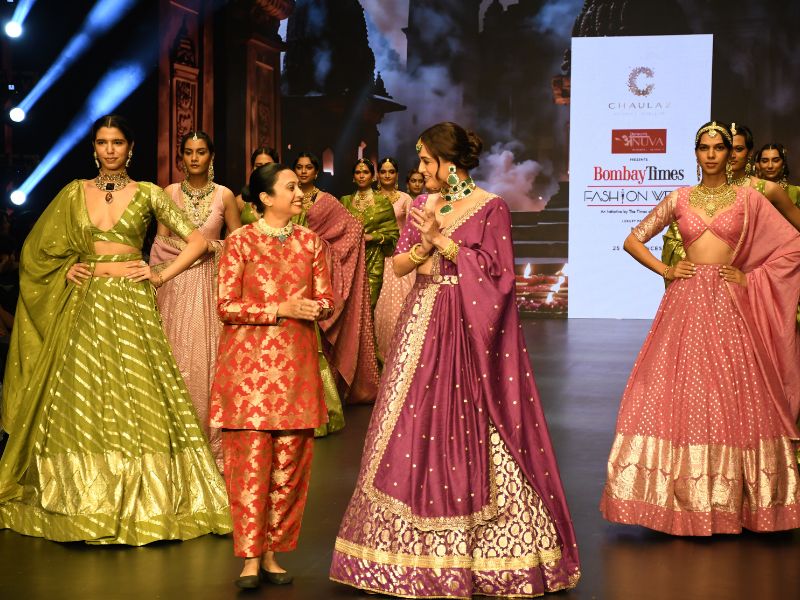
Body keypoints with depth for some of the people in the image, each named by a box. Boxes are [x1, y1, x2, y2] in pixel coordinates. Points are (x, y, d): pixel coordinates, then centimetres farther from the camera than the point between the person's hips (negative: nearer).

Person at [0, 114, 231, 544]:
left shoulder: (147, 194, 3)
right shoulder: (74, 193, 9)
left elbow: (197, 241, 4)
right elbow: (38, 247, 19)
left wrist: (162, 276, -3)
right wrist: (65, 270, 4)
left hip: (131, 302, -2)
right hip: (84, 304, 3)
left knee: (136, 397, -3)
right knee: (80, 398, 3)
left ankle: (141, 496, 6)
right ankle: (83, 498, 13)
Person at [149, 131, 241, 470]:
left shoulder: (224, 195, 3)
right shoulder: (170, 193, 5)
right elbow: (160, 243, 4)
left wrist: (211, 246, -7)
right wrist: (194, 246, -10)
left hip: (211, 283, -1)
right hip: (176, 283, 1)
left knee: (208, 358, -3)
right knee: (176, 357, 0)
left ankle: (211, 440, 5)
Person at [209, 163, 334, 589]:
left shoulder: (310, 241, 11)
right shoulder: (241, 241, -1)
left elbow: (327, 302, 11)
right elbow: (227, 306, -6)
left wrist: (314, 307, -12)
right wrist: (280, 310, -14)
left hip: (296, 365, 4)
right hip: (249, 363, -4)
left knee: (290, 463, 3)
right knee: (250, 460, -5)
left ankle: (272, 553, 13)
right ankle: (250, 557, 1)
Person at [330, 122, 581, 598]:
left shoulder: (491, 207, -4)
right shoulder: (424, 205, 13)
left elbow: (494, 271, -11)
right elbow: (399, 265, 9)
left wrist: (443, 241, -11)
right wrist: (425, 242, -10)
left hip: (471, 333, -5)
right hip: (423, 327, 5)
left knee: (470, 434, -4)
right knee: (415, 432, 3)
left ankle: (484, 550, 6)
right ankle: (417, 551, 13)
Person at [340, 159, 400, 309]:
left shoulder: (382, 201, 3)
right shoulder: (345, 201, 11)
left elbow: (393, 233, 2)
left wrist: (371, 236, -11)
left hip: (373, 260, -2)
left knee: (368, 305, -6)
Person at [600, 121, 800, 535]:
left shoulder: (748, 199, 5)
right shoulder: (679, 199, 9)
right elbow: (633, 240, 14)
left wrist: (750, 278, -1)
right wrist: (665, 270, 2)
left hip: (728, 303, -1)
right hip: (685, 302, 1)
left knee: (730, 396, -1)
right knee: (680, 394, -2)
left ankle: (730, 499, 9)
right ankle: (683, 500, 5)